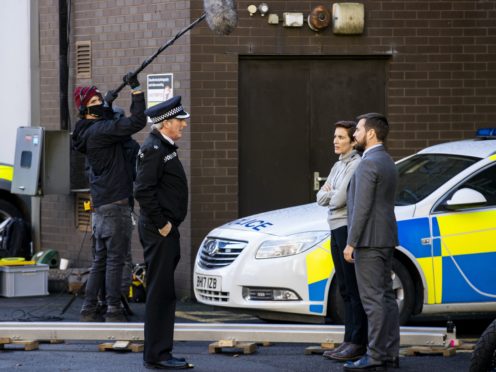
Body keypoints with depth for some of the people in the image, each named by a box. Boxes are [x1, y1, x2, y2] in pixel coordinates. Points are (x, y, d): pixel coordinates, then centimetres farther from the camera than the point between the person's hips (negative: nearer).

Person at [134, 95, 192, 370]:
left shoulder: (165, 148, 17)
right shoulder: (153, 149, -15)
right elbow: (143, 191, -23)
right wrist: (161, 224, -19)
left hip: (166, 229, 10)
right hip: (159, 232, -10)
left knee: (164, 293, 13)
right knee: (160, 293, -8)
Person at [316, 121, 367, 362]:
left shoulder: (356, 165, -12)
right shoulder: (338, 166, 17)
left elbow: (338, 200, -17)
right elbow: (321, 198, 13)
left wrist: (330, 193, 2)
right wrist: (331, 194, -5)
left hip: (348, 229, -10)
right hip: (336, 229, 10)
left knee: (354, 289, -8)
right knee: (345, 289, 12)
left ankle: (357, 342, -7)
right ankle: (350, 340, 18)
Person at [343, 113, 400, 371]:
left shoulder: (368, 164, -15)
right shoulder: (388, 163, 16)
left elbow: (362, 207, -19)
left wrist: (351, 243, -16)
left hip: (368, 240, -10)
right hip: (386, 239, 10)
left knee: (373, 299, -9)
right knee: (385, 296, 10)